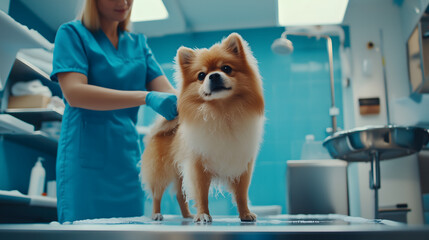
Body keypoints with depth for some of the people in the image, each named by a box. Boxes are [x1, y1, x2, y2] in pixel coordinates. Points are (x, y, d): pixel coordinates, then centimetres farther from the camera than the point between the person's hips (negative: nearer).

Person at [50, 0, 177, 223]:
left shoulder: (138, 43, 15)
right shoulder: (72, 33, 0)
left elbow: (168, 92, 4)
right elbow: (73, 93, -16)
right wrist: (146, 97, -25)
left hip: (127, 157, 5)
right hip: (86, 155, -5)